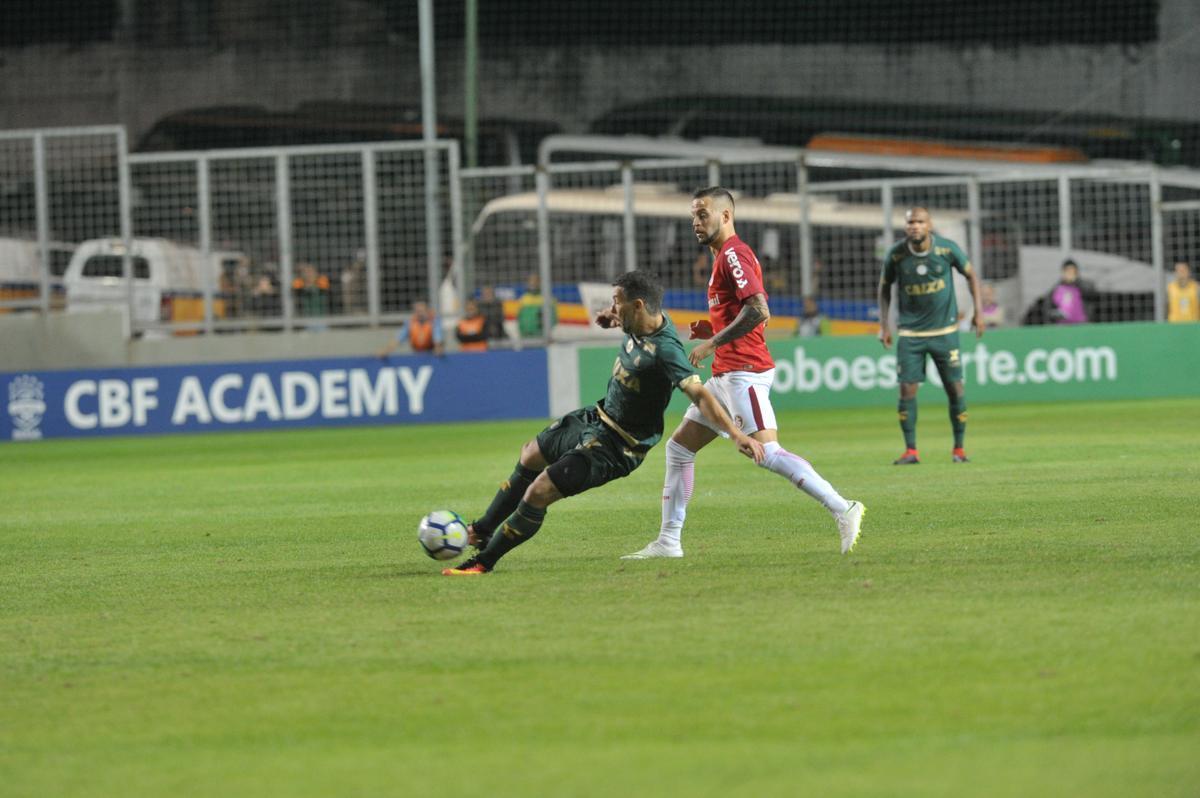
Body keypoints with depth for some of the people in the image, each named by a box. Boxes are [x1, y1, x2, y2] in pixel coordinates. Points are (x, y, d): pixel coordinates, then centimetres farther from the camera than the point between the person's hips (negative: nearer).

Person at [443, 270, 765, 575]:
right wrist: (613, 317, 2)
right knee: (530, 456, 27)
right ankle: (482, 529, 44)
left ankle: (485, 560, 4)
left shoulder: (664, 350, -32)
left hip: (615, 446, -10)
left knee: (538, 492, -15)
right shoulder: (641, 324, -5)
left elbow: (699, 394, -39)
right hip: (598, 416, 10)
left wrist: (736, 433, -48)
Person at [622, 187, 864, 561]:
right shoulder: (725, 256, 20)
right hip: (726, 374, 11)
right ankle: (668, 542, 16)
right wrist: (712, 330, 11)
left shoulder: (733, 254, -11)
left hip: (743, 372, -11)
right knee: (678, 447, 12)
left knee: (766, 452, -20)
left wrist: (713, 342, -18)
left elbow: (758, 310, -23)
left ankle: (842, 510, -22)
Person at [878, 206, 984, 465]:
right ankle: (910, 450, 1)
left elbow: (970, 275, 7)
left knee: (955, 389, -1)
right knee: (907, 390, -8)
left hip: (945, 329, 0)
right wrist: (884, 324, 2)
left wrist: (978, 311, 0)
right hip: (910, 333, 0)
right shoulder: (896, 255, -8)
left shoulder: (947, 249, -9)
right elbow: (885, 287, 8)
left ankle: (959, 448, 13)